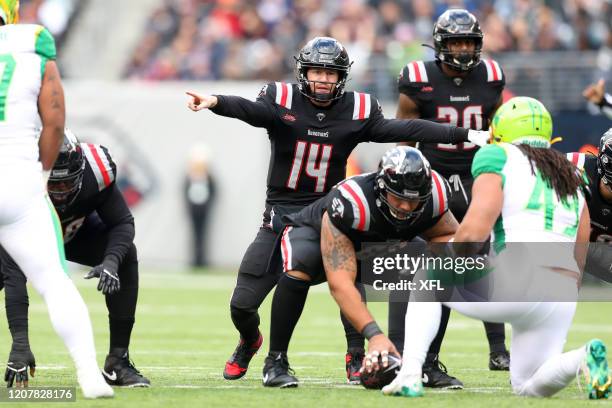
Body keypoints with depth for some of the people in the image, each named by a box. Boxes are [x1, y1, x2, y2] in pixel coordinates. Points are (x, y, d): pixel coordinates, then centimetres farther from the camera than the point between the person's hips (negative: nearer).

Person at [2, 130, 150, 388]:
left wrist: (111, 260, -44)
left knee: (126, 255, -23)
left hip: (75, 232, 2)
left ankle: (118, 362, -15)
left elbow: (123, 223, -21)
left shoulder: (94, 172, -35)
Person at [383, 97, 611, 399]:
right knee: (529, 388, 22)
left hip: (513, 286, -5)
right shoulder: (572, 177, 20)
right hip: (561, 300, 6)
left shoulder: (499, 159, -1)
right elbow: (579, 261, 17)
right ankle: (584, 358, -9)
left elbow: (474, 230, -12)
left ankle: (410, 375, 7)